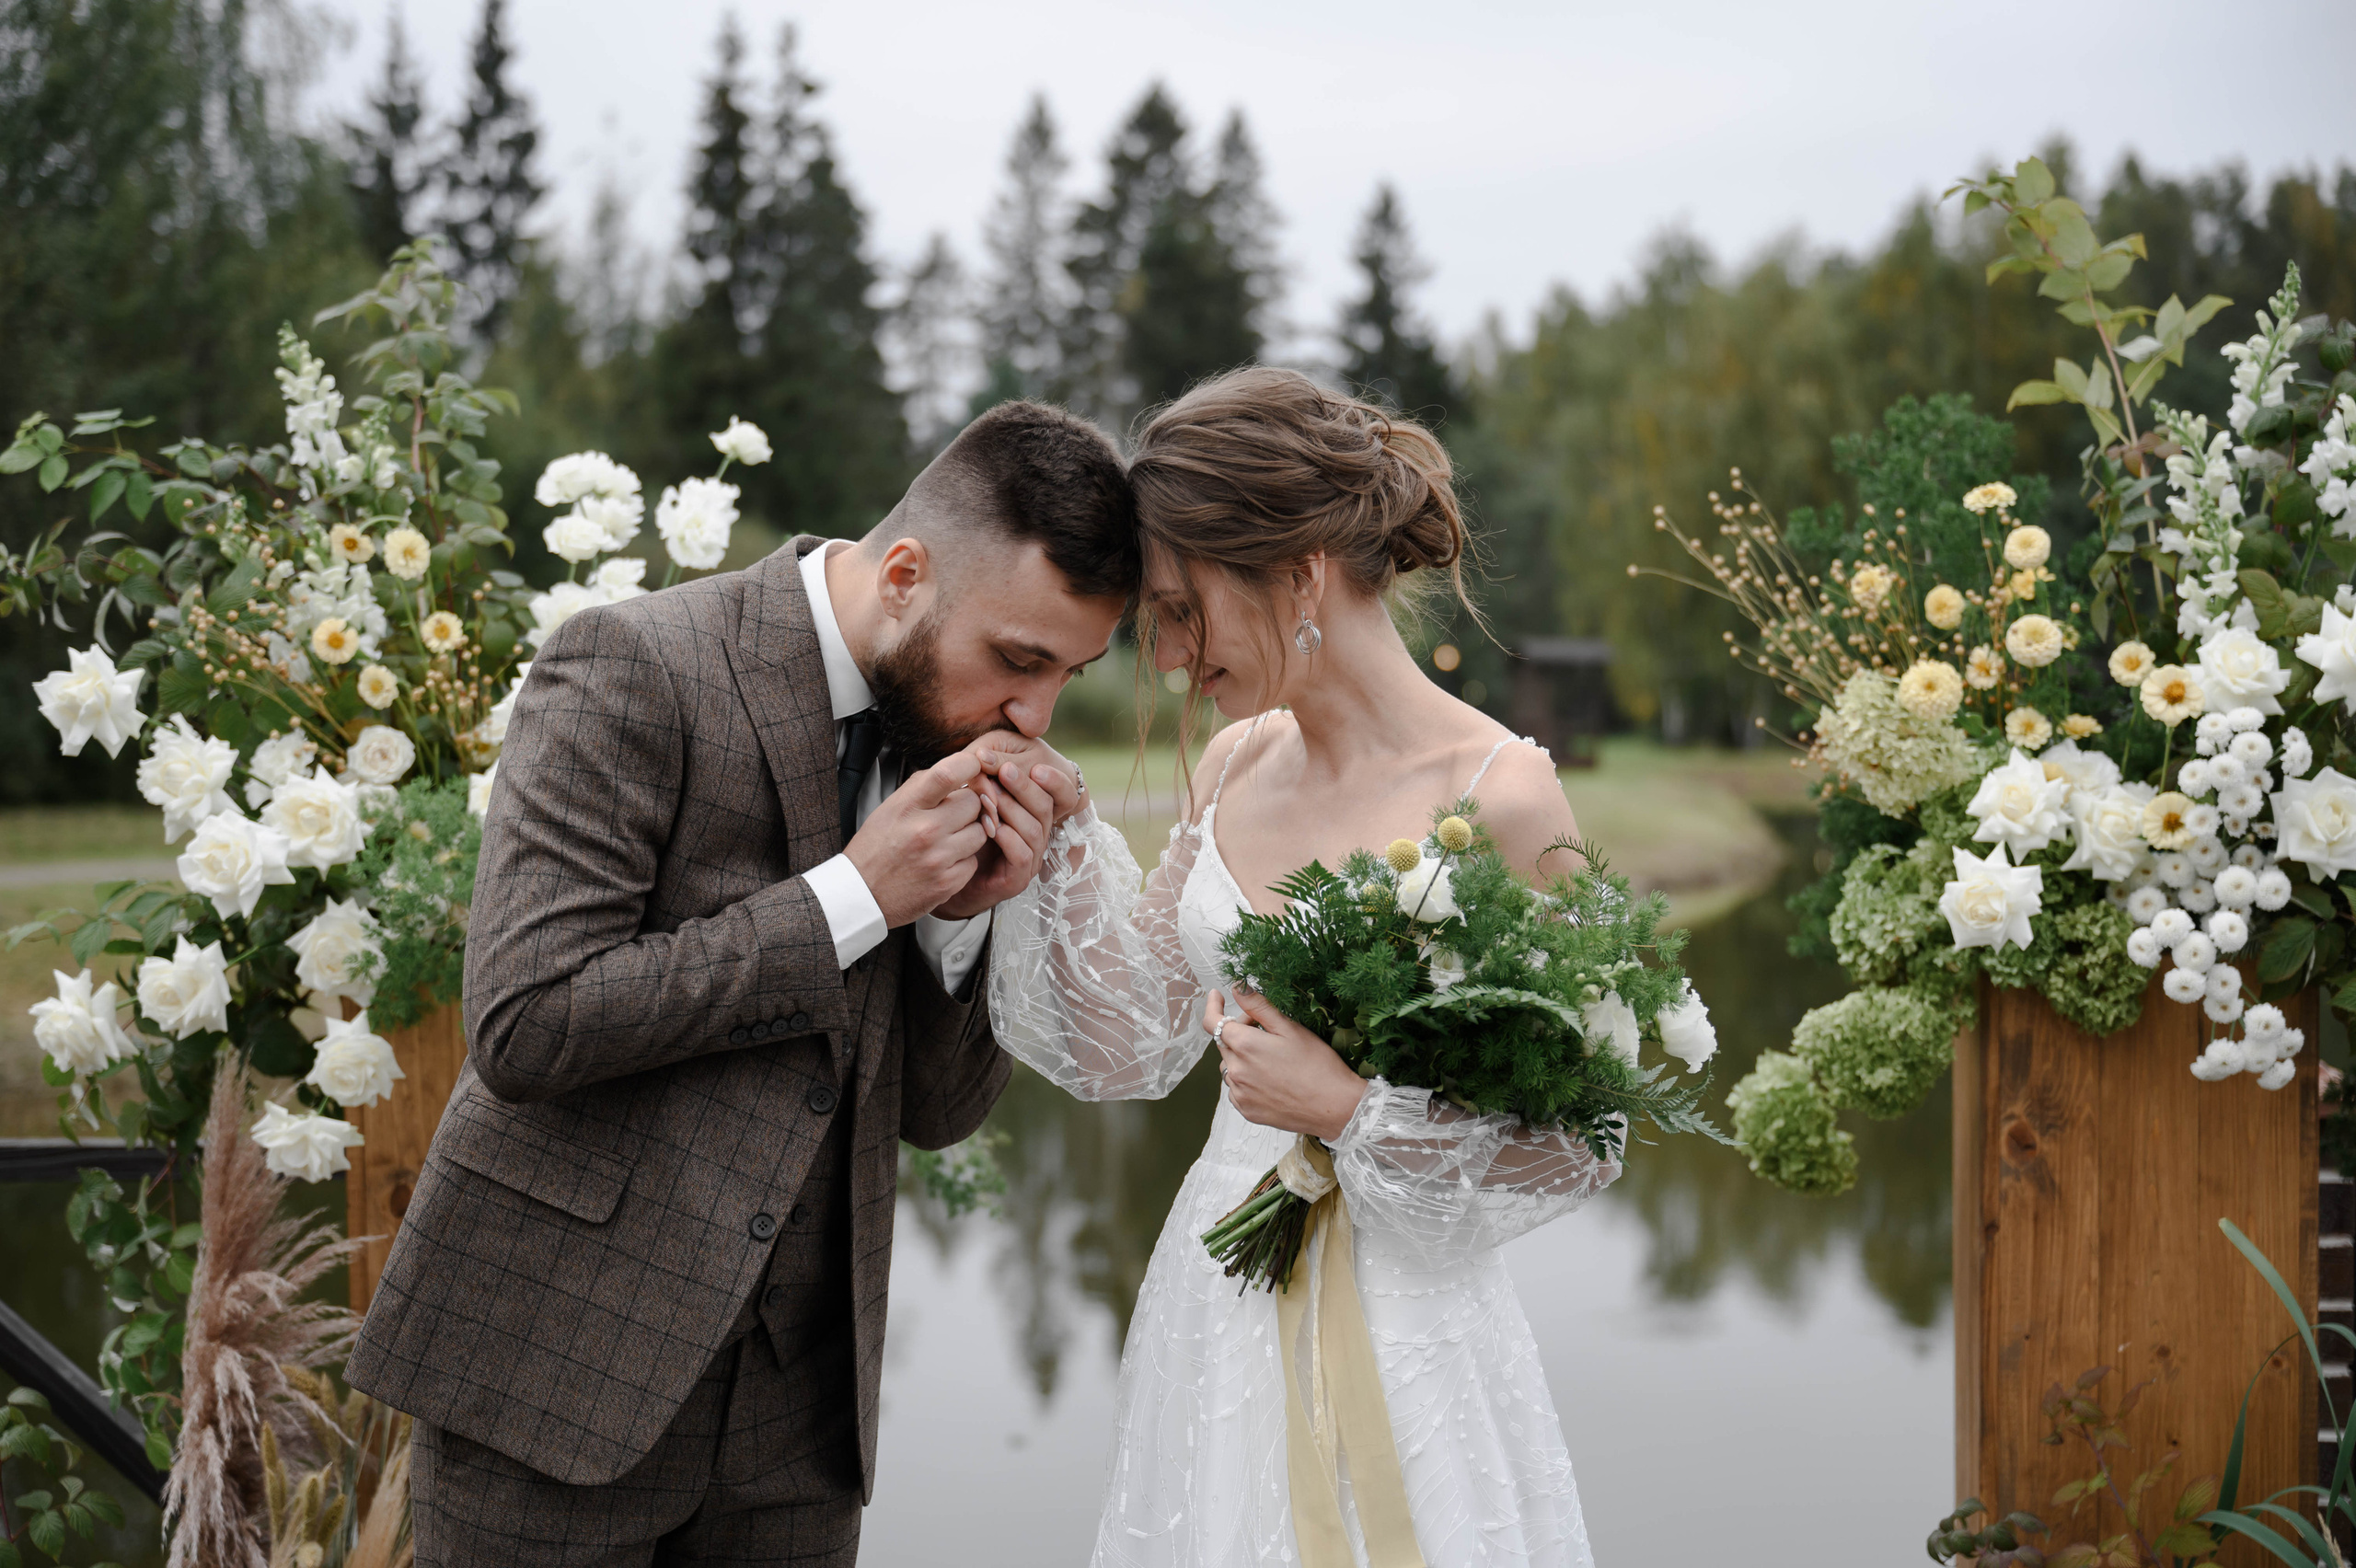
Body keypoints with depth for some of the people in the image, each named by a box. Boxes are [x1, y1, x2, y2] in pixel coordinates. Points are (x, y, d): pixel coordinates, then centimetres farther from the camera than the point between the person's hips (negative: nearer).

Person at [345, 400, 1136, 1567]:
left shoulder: (946, 727, 6)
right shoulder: (635, 672, -13)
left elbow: (936, 1110, 11)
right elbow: (526, 1023, -21)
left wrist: (965, 916, -8)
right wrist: (852, 896, -18)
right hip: (564, 1357, -5)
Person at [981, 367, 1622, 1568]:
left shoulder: (1498, 798, -16)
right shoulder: (1238, 764, 4)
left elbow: (1577, 1145, -12)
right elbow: (1134, 1043, 7)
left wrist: (1351, 1111, -20)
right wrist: (1066, 838, -3)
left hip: (1395, 1323, -6)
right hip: (1213, 1306, 6)